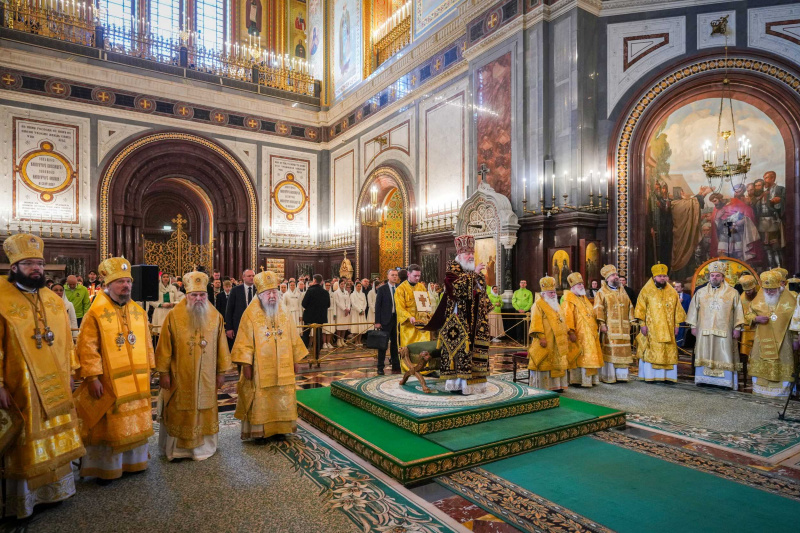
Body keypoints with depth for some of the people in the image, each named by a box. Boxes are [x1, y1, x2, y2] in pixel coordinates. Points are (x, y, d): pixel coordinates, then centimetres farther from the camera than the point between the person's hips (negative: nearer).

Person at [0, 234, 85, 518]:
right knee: (25, 444, 7)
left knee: (57, 438, 17)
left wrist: (67, 374, 10)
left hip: (55, 387, 5)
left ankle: (56, 488, 34)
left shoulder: (55, 300, 6)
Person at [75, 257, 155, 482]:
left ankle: (133, 461, 32)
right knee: (108, 426, 7)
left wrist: (148, 370, 10)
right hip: (109, 383, -5)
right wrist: (93, 378, -17)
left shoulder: (139, 312, 5)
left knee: (136, 423, 15)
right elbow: (87, 348, -14)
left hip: (137, 382, 5)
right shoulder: (96, 314, -12)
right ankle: (105, 468, 24)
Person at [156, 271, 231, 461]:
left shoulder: (215, 316, -2)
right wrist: (163, 372, -6)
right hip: (180, 377, -2)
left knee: (205, 411, 10)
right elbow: (164, 346, -5)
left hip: (206, 377, 2)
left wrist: (221, 371, 3)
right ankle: (176, 448, 26)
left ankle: (203, 447, 25)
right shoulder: (174, 315, -7)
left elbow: (221, 346, 2)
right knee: (178, 413, 9)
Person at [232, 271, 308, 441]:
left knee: (282, 399, 9)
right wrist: (246, 365, -13)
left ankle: (279, 428, 24)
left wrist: (296, 361, 9)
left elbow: (294, 340, 10)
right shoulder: (250, 315, -7)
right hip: (260, 369, -3)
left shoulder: (285, 316, 5)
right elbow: (245, 342, -8)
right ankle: (259, 431, 19)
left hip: (282, 368, 4)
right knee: (260, 402, 4)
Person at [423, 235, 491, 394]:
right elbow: (459, 286, -22)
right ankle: (457, 384, -3)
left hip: (475, 320, 7)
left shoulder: (476, 271, 17)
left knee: (475, 347, 6)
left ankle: (471, 381, 13)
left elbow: (482, 292, 23)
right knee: (459, 347, -8)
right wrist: (474, 274, -17)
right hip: (459, 319, -7)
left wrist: (486, 307, 9)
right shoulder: (453, 269, -4)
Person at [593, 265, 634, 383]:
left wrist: (631, 322, 11)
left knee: (622, 351, 7)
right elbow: (598, 309, -9)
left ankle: (621, 375, 16)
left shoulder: (623, 292, 18)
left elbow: (630, 307, 19)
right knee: (609, 351, -5)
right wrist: (602, 324, -18)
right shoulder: (602, 292, -1)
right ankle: (607, 377, 1)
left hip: (623, 328, 6)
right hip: (609, 328, -6)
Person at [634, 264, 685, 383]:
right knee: (651, 351, -2)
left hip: (668, 328, 4)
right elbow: (641, 309, -3)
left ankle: (668, 375, 12)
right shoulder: (646, 291, -1)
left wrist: (676, 325, 7)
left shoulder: (672, 292, 9)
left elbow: (677, 309, 12)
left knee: (669, 351, 4)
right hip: (651, 328, -3)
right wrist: (643, 324, -9)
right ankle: (649, 376, 4)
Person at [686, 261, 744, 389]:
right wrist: (693, 326, 7)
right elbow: (694, 309, 11)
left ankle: (726, 382, 6)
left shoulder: (732, 292, 4)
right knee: (705, 356, 4)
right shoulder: (700, 292, 9)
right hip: (704, 331, 2)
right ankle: (704, 379, 9)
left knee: (724, 356, -1)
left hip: (724, 332, -2)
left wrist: (737, 328, -2)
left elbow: (737, 311, 3)